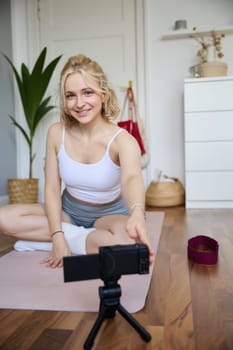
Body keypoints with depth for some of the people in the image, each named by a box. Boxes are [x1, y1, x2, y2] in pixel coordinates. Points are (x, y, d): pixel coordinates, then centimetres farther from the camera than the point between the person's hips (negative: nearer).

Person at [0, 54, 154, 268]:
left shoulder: (122, 140, -23)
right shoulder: (57, 133, -13)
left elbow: (132, 178, -45)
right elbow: (52, 188, -10)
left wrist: (137, 214, -67)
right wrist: (58, 236, -23)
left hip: (110, 214, -2)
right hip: (68, 210, 3)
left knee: (126, 240, -38)